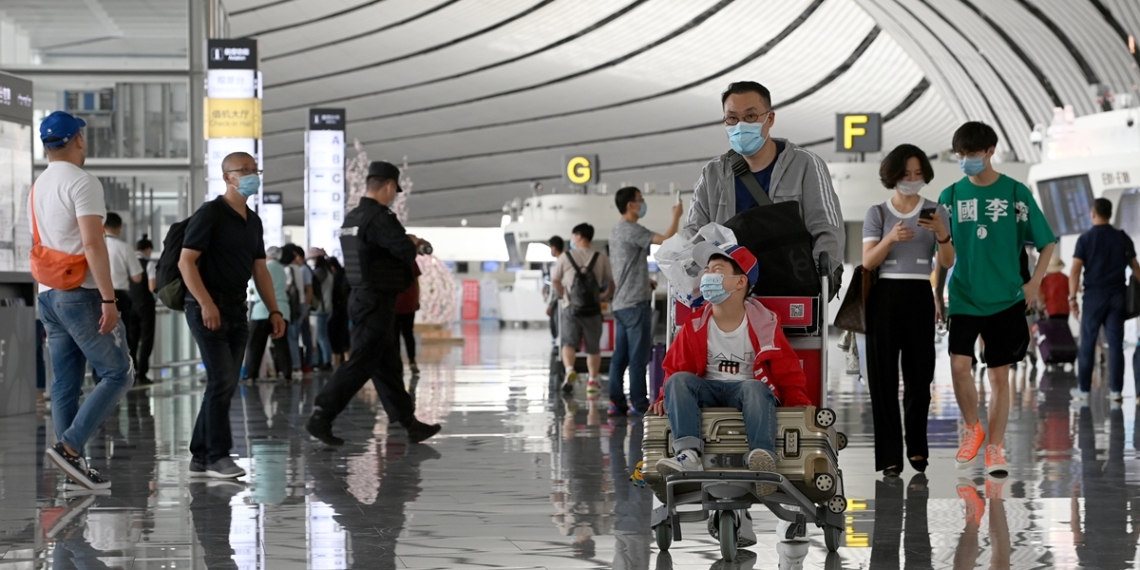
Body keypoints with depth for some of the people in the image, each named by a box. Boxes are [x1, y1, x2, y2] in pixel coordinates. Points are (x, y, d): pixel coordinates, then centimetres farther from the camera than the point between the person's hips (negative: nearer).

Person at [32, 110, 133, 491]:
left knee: (66, 384, 8)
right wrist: (109, 299, -21)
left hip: (48, 295, 9)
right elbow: (92, 244, -20)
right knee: (118, 374, -3)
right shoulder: (82, 182, -12)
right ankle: (69, 446, -15)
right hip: (81, 294, -9)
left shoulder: (38, 187, 15)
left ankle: (73, 466, 7)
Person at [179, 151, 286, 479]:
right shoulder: (210, 214, -9)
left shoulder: (253, 221, 15)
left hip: (236, 309, 8)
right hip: (208, 308, -8)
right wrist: (206, 303, -22)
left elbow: (260, 269, 19)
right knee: (222, 379, -13)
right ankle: (217, 455, -8)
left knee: (225, 384, 6)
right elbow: (186, 262, -14)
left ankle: (201, 457, 12)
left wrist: (274, 310, 10)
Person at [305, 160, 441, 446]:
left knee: (388, 366, 13)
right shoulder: (379, 218, -18)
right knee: (361, 364, -7)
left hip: (361, 298, 10)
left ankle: (410, 424, 20)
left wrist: (408, 242, 17)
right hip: (377, 303, -10)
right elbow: (405, 252, -23)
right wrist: (413, 242, -1)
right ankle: (321, 418, -7)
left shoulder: (351, 218, 11)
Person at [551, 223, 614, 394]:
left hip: (570, 307, -1)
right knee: (593, 348, 13)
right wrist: (603, 296, 19)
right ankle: (593, 380, 16)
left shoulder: (566, 257, 0)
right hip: (593, 308, 1)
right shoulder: (601, 258, -1)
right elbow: (612, 283, 2)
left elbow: (554, 280, 9)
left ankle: (569, 370, -24)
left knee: (569, 343, 1)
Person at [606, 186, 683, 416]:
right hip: (635, 302, -10)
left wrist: (645, 282, 20)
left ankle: (617, 402, 8)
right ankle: (639, 404, -5)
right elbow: (666, 240, -22)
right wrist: (676, 216, -7)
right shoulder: (632, 230, -14)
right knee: (638, 356, -6)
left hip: (620, 302, 10)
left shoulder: (615, 231, 17)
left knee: (620, 355, 8)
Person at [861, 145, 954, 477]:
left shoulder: (936, 211, 6)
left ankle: (917, 448, 22)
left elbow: (948, 263, -1)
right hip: (885, 297, -1)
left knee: (919, 374, 3)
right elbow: (868, 262, -3)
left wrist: (942, 233, -20)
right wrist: (891, 239, -20)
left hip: (920, 297, 1)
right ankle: (890, 456, 1)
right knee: (884, 376, -3)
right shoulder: (878, 213, 5)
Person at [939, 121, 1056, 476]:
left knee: (999, 374, 3)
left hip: (1006, 300, -1)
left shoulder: (1015, 192, -2)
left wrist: (1034, 283, -5)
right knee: (959, 365, -13)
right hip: (963, 299, 1)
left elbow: (1047, 242, 5)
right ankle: (972, 429, 11)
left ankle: (995, 448, 14)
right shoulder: (951, 195, 3)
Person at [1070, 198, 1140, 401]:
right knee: (1115, 344, 3)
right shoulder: (1123, 238, 5)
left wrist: (1072, 297, -9)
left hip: (1094, 296, -2)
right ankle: (1116, 390, 1)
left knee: (1088, 344, 5)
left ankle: (1084, 389, 8)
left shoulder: (1085, 239, -4)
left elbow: (1075, 270, -10)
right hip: (1117, 296, 2)